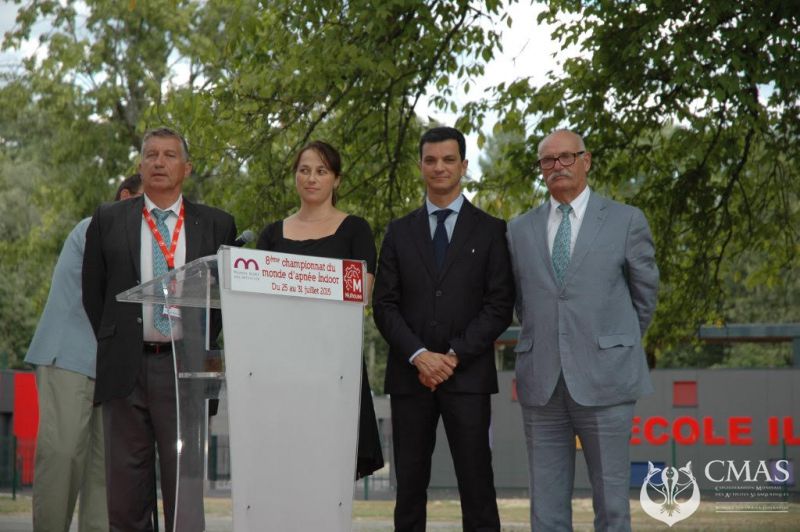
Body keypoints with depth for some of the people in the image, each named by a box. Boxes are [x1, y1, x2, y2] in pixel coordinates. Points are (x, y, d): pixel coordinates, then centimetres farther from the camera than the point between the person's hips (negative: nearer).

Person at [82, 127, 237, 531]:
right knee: (125, 485, 3)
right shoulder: (108, 221, 9)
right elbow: (92, 293, 12)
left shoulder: (217, 225, 8)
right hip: (127, 370, 1)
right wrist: (114, 347, 9)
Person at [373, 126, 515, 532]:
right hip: (409, 374, 2)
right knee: (410, 487, 3)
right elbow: (385, 305, 7)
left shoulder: (490, 231, 7)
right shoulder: (400, 232, 13)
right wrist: (419, 355, -9)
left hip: (468, 376, -2)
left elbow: (500, 306, 0)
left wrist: (455, 356, -10)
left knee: (477, 487, -4)